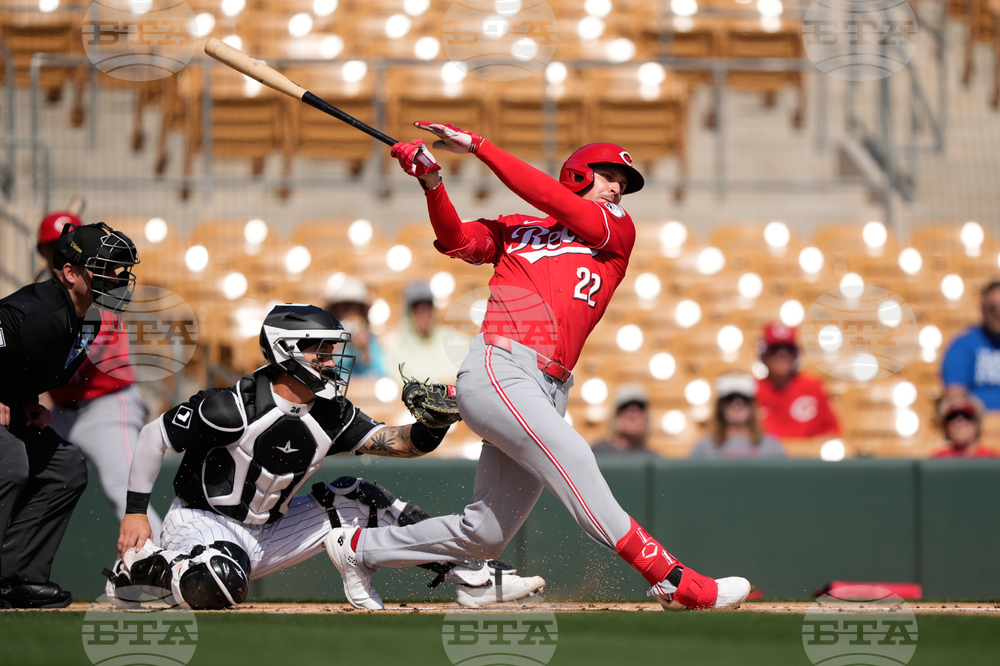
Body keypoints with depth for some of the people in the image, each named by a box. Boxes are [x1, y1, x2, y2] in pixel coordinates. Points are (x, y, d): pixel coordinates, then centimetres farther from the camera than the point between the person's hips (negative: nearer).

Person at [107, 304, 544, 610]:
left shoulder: (331, 416, -1)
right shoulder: (235, 408, -21)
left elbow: (397, 443, -4)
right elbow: (155, 436, -13)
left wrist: (432, 427, -27)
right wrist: (135, 512, -14)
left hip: (269, 532, 7)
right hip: (202, 523, -7)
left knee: (358, 500, 3)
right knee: (218, 586, -41)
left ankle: (472, 578, 4)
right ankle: (138, 567, -10)